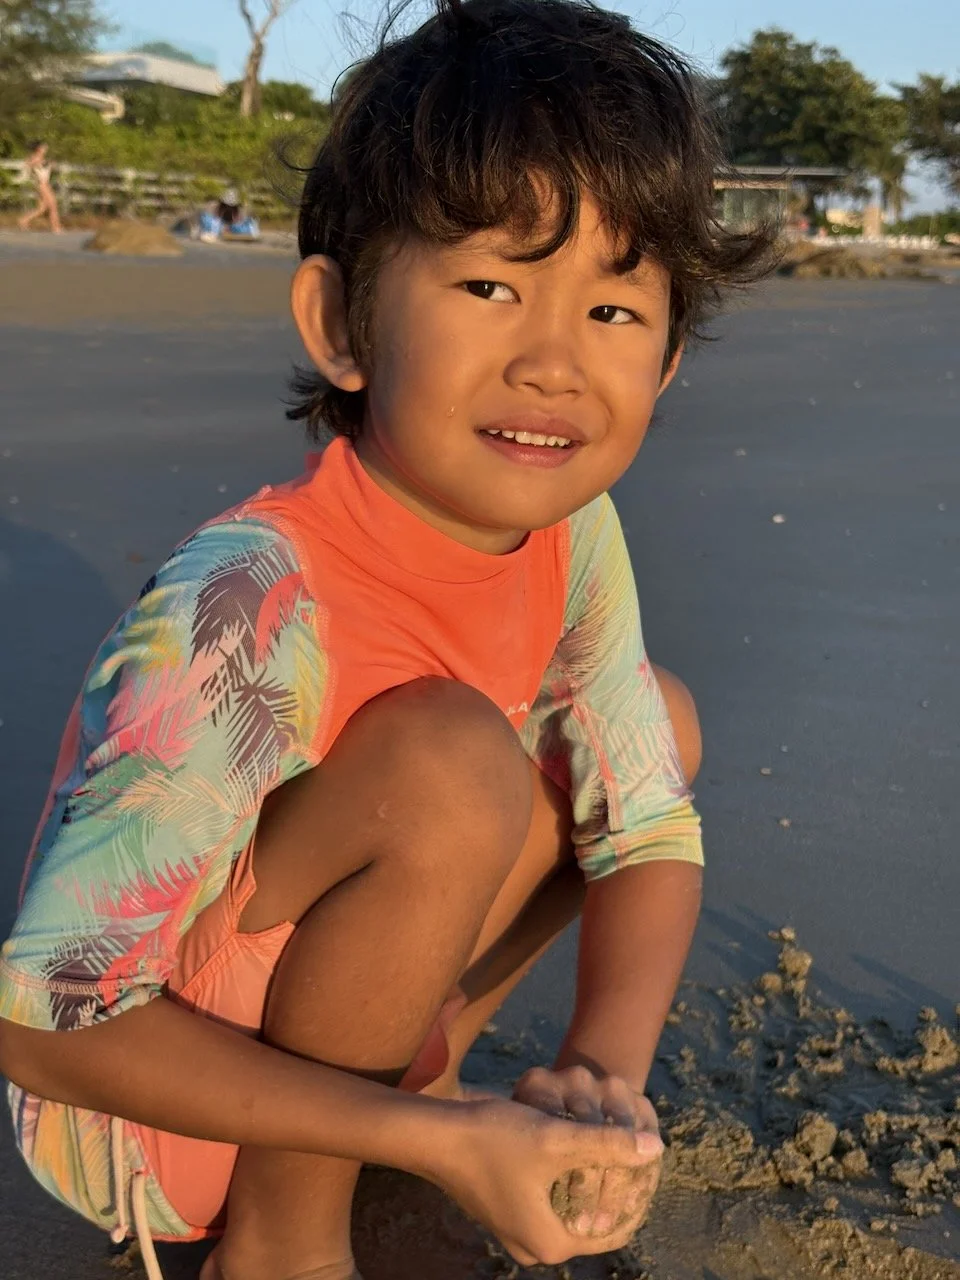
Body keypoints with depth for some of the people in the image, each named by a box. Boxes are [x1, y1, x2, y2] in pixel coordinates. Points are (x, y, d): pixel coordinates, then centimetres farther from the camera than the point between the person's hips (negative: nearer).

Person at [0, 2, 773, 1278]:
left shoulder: (573, 532, -12)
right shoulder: (246, 608, -33)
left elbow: (651, 832, -4)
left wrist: (603, 1071, -24)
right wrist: (436, 1143, -32)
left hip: (298, 1020, 7)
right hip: (137, 1110, -6)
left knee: (660, 716, -1)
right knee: (449, 761, -33)